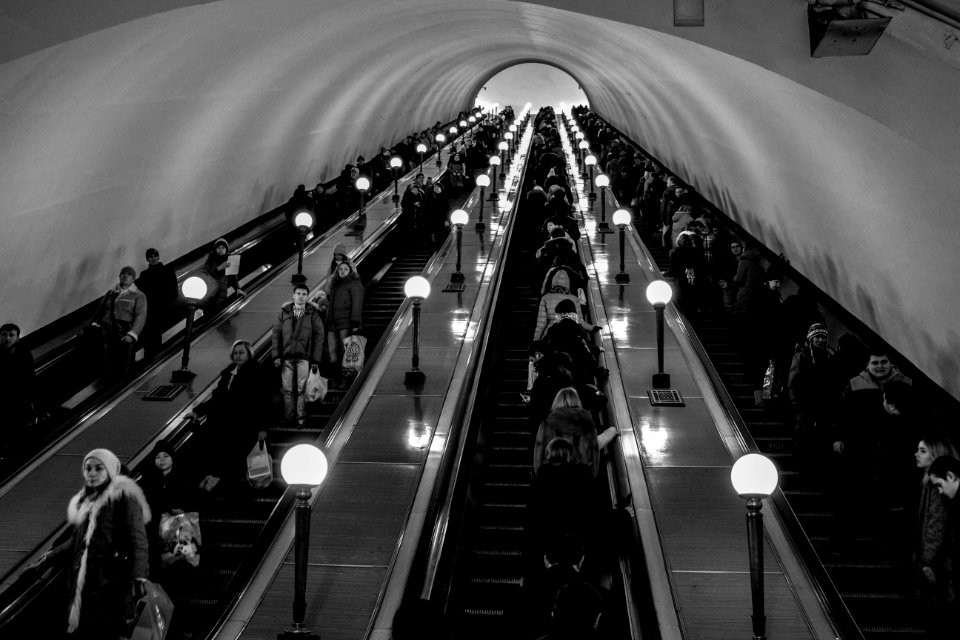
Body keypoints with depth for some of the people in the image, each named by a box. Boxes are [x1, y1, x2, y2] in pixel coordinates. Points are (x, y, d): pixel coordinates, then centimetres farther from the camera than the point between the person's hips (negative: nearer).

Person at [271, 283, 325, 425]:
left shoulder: (313, 314, 2)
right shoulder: (284, 313, 9)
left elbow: (319, 337, 1)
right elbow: (276, 334, 10)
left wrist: (316, 359, -4)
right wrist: (276, 355, 2)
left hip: (304, 357, -2)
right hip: (286, 357, 2)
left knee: (302, 389, -3)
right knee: (287, 389, 3)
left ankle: (301, 417, 3)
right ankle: (288, 417, 8)